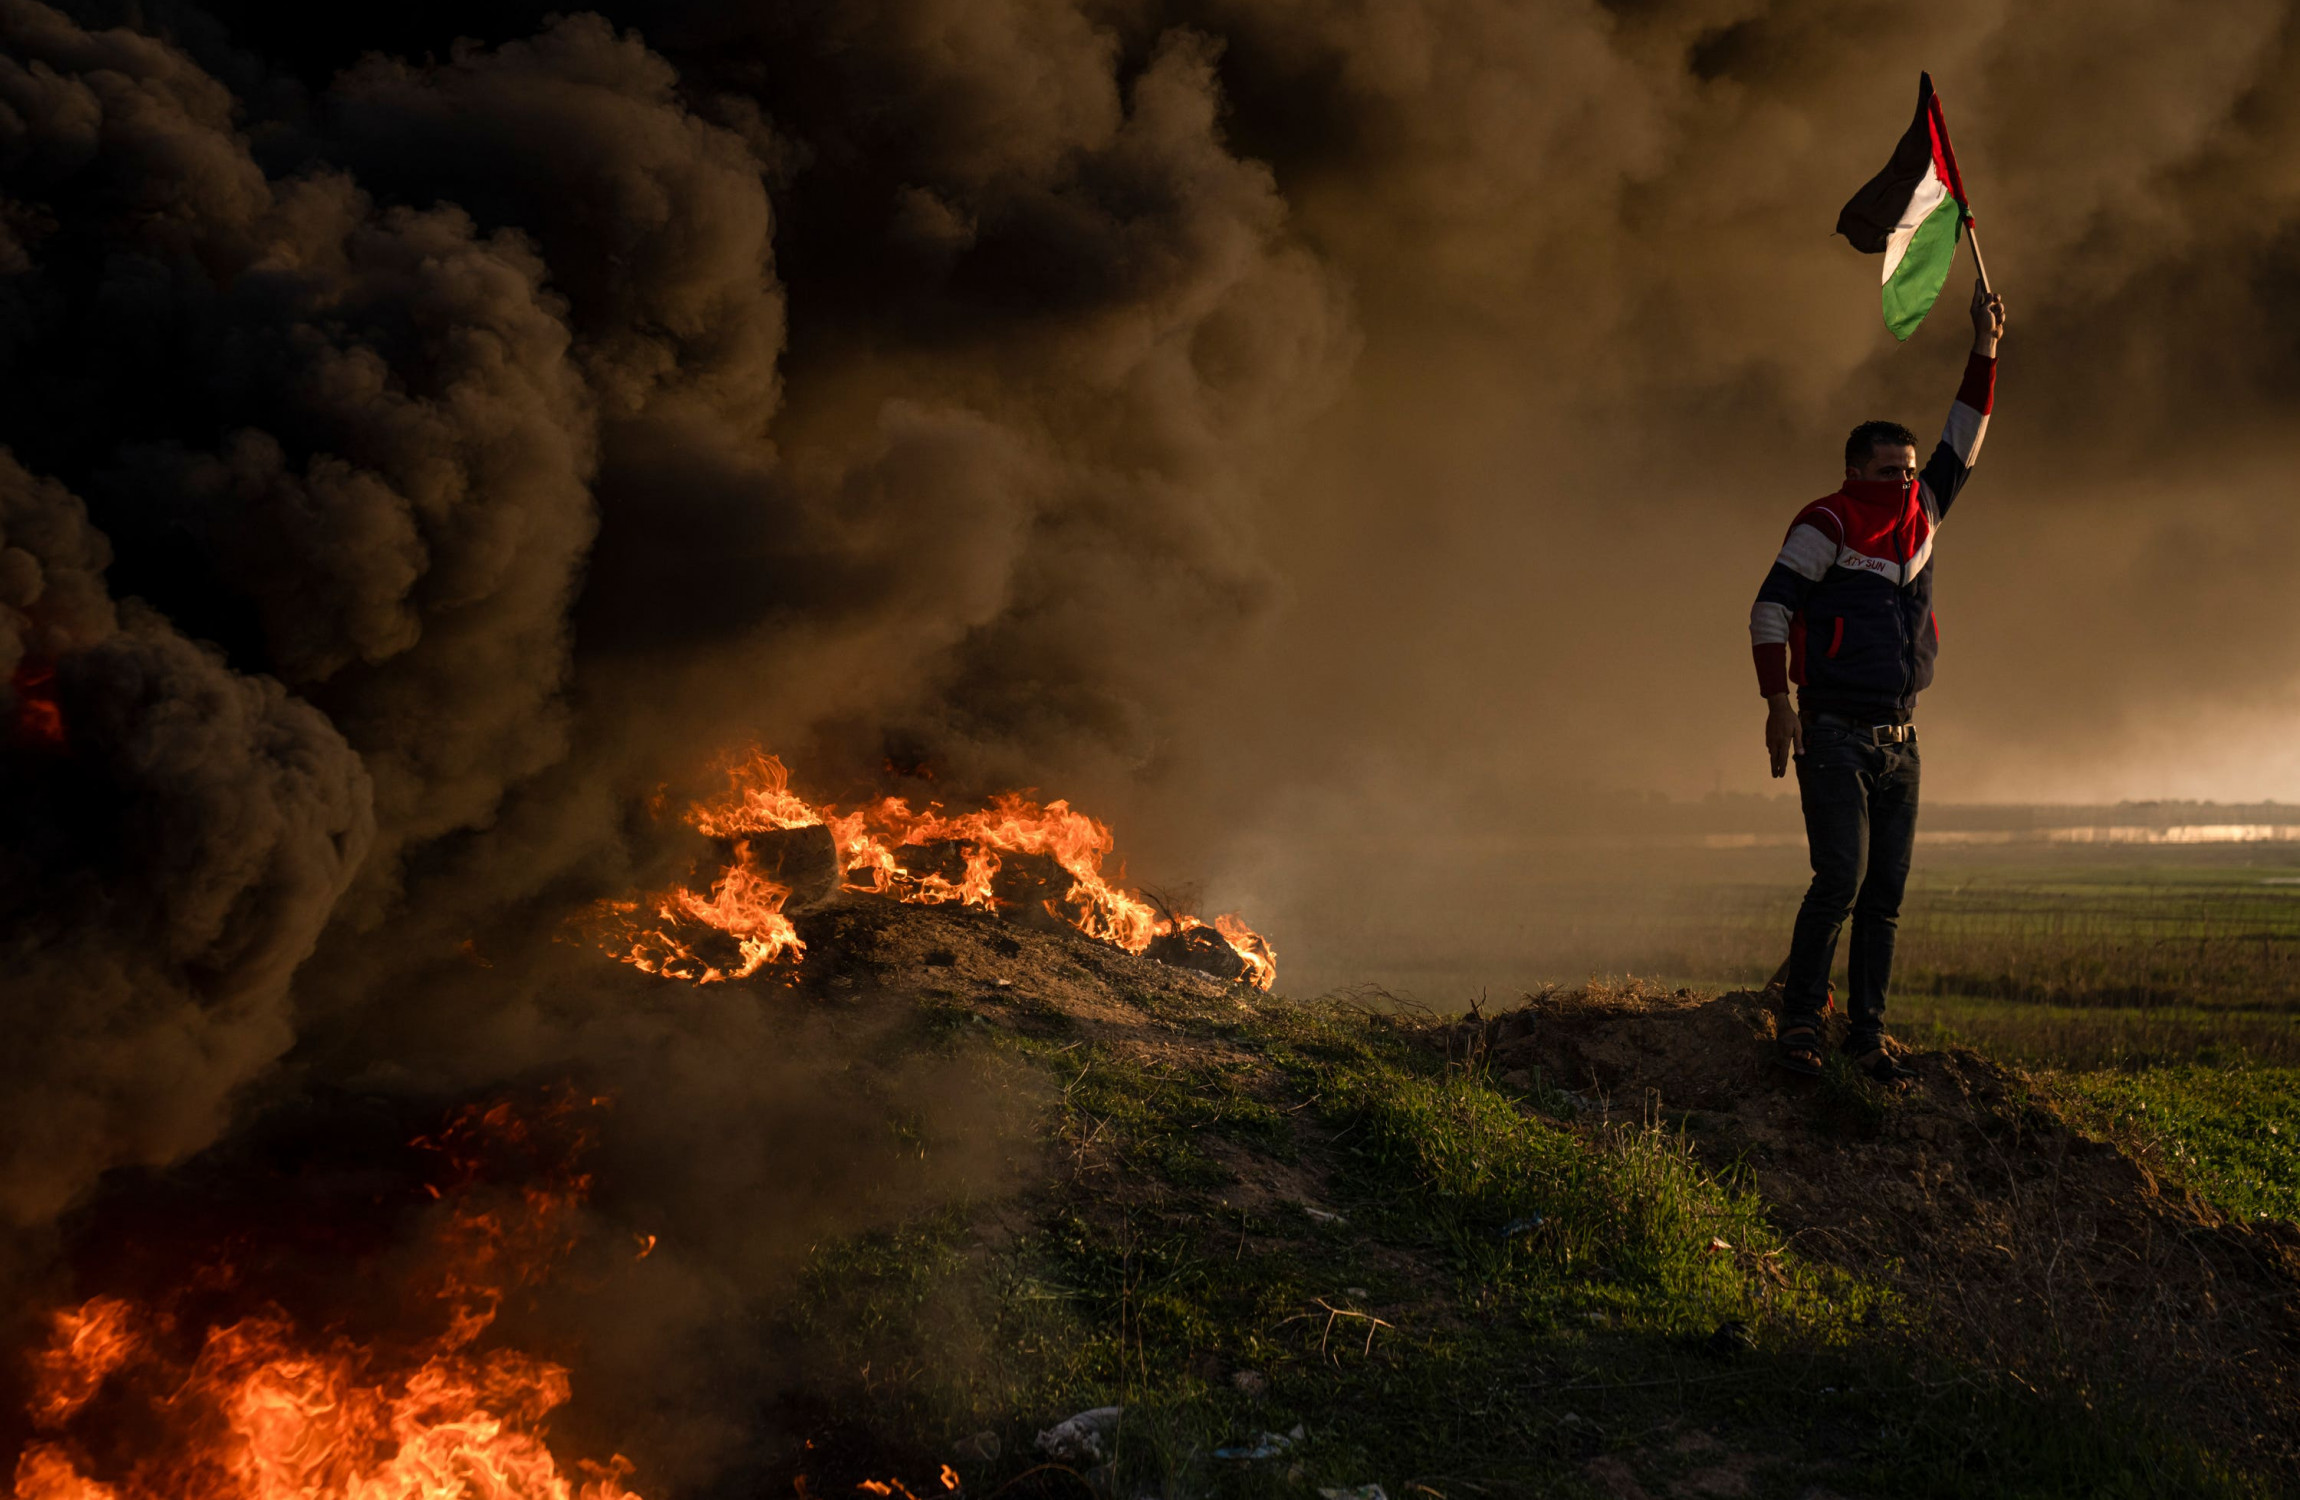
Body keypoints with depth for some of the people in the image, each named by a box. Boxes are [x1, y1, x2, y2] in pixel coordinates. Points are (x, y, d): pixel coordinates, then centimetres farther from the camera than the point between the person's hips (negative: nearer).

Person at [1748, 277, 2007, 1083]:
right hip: (1834, 735, -7)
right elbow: (1770, 608, -9)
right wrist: (1777, 701, -17)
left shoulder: (1919, 515, 14)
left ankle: (1868, 1034, 8)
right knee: (1842, 878, -16)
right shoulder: (1828, 524, -6)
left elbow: (1963, 442, 18)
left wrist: (1984, 350, 10)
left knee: (1886, 893, 5)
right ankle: (1799, 1019, -7)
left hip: (1898, 741, 7)